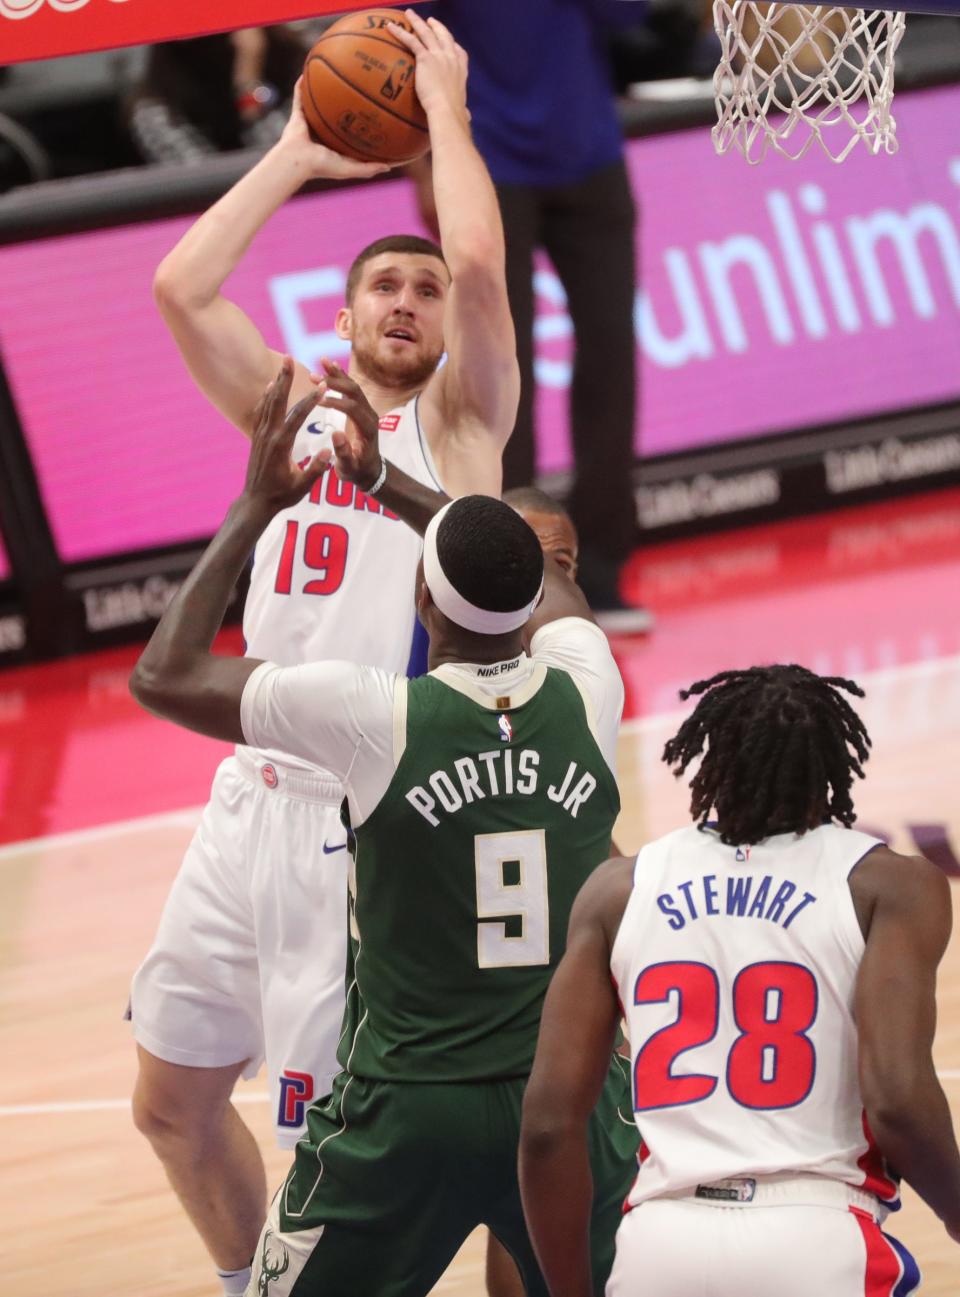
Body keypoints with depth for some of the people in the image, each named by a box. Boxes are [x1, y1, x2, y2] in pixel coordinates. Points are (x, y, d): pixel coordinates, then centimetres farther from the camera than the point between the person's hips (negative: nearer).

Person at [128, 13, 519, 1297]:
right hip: (257, 795, 6)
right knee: (174, 1102, 13)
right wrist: (299, 152, 9)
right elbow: (181, 286, 3)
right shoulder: (292, 407, 15)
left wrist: (445, 106, -3)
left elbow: (480, 264, -16)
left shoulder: (460, 419, 1)